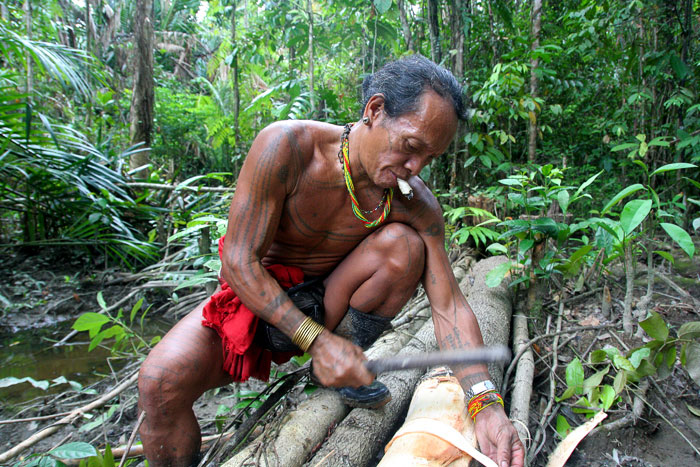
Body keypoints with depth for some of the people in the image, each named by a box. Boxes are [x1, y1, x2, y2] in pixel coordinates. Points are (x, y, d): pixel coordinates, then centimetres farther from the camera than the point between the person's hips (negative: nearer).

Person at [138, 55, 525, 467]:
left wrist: (486, 402, -30)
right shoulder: (287, 146, -25)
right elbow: (239, 260, -24)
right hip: (256, 296, -2)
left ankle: (344, 369, -3)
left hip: (327, 304, 2)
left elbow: (449, 305, -17)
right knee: (161, 381, -27)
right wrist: (316, 341, -30)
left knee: (405, 245, -24)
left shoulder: (416, 205, -16)